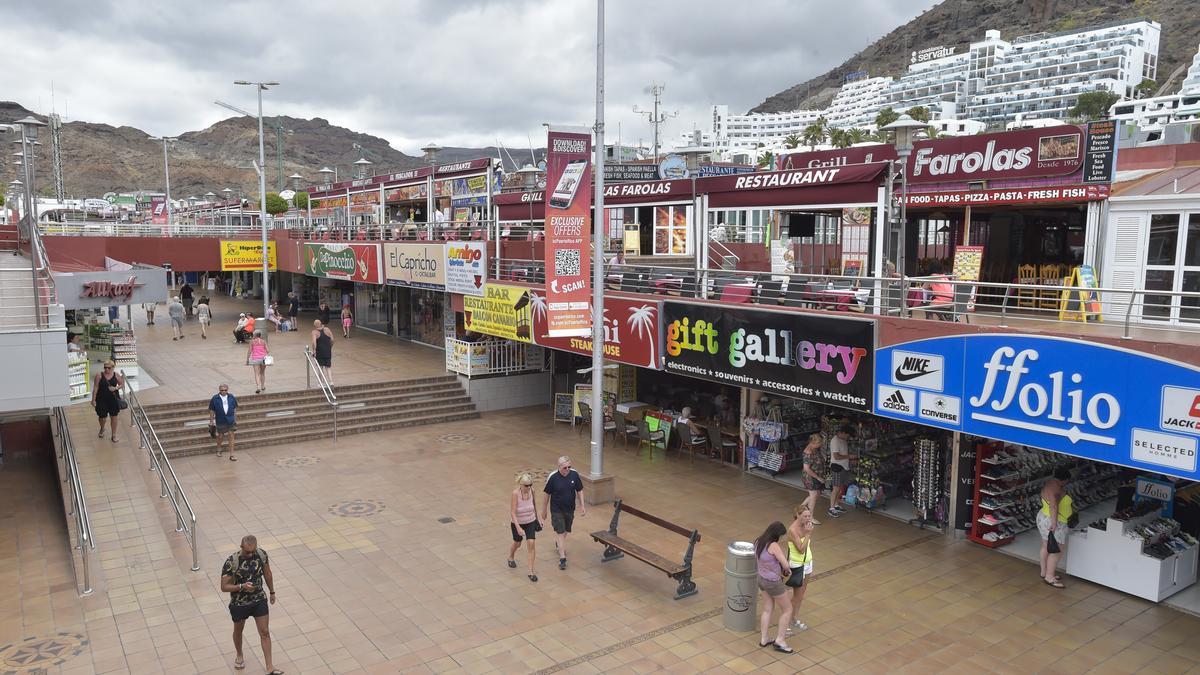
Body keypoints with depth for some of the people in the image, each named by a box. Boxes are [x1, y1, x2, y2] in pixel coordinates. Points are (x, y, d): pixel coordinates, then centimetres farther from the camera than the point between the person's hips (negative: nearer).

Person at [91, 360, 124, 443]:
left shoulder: (116, 375, -4)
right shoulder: (99, 375, -9)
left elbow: (122, 384, 7)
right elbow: (95, 388, -7)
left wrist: (116, 388, -14)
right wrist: (93, 399, -7)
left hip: (114, 399, 1)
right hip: (102, 400, -1)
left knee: (114, 417, 7)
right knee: (102, 417, 11)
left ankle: (114, 435, 19)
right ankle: (102, 429, 44)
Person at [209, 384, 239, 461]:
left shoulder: (232, 397, -3)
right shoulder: (214, 399, -10)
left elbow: (235, 409, 7)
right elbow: (212, 411, -3)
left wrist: (235, 419, 8)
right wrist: (212, 421, -2)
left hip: (231, 421, 1)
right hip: (220, 422, -1)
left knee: (231, 436, 1)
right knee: (220, 436, 14)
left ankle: (231, 454, 6)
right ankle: (218, 449, 44)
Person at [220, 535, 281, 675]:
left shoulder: (262, 554, -15)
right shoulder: (231, 563, -27)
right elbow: (224, 587, -20)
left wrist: (272, 592, 12)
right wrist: (241, 586, -35)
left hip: (259, 600, 2)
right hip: (239, 604, -2)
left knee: (265, 632, 3)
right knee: (238, 631, 23)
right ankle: (239, 655, 52)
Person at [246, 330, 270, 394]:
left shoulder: (252, 342, -2)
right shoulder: (264, 341, 2)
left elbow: (249, 351, -3)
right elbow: (268, 350, -4)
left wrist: (247, 360, 4)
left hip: (255, 359, -2)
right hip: (263, 358, 2)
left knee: (257, 374, -4)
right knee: (262, 373, 18)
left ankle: (258, 387, -18)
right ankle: (263, 387, 28)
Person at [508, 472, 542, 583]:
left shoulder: (531, 490, -13)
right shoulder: (515, 493, -26)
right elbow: (513, 513, -28)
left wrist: (537, 518, 14)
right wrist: (518, 528, -36)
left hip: (531, 522, 2)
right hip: (518, 523, -2)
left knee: (531, 543, -10)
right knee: (517, 543, 19)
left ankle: (531, 571, 1)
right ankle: (510, 557, 54)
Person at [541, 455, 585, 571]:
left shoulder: (574, 474, -11)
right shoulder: (552, 477, -19)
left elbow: (579, 491, 1)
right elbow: (547, 494, -8)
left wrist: (582, 506, -2)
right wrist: (544, 511, -1)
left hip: (570, 509, 4)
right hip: (557, 510, -4)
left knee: (565, 531, 20)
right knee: (560, 532, -5)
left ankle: (559, 544, 49)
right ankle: (562, 558, 0)